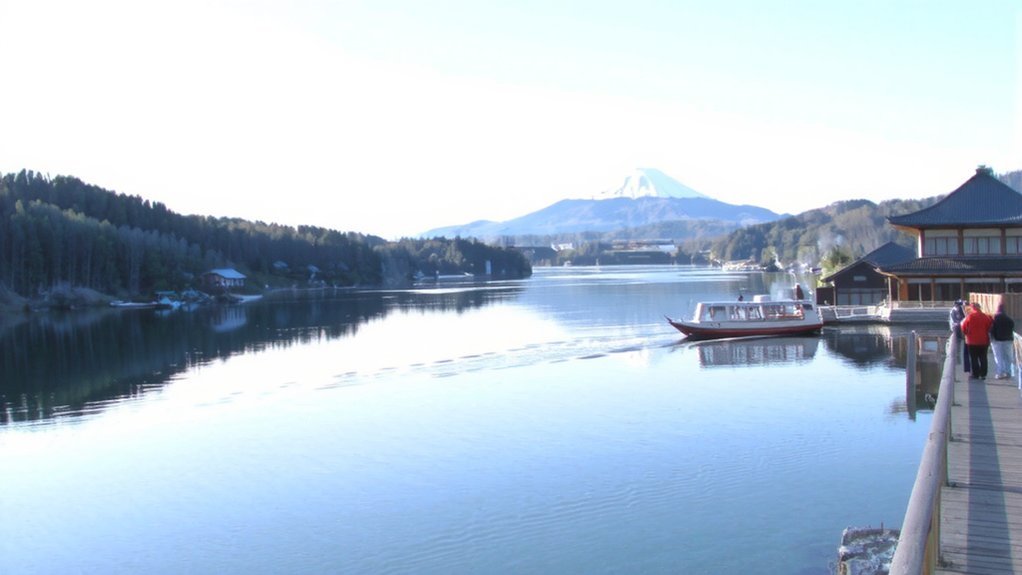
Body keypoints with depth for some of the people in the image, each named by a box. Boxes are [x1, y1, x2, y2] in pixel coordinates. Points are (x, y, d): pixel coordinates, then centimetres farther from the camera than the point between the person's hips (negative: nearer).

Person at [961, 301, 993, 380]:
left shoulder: (969, 316, -11)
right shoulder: (986, 317, -3)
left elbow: (964, 328, -4)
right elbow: (989, 328, 3)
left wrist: (966, 333, 15)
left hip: (972, 341, -3)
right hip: (983, 341, 3)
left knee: (974, 359, 4)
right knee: (983, 358, 9)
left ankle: (975, 374, 4)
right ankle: (983, 374, 8)